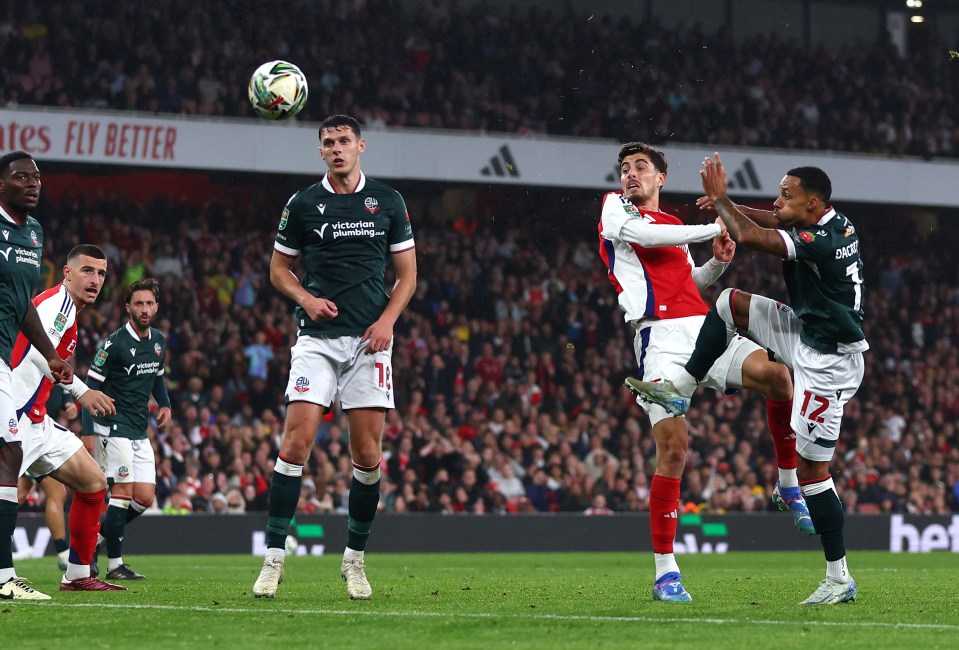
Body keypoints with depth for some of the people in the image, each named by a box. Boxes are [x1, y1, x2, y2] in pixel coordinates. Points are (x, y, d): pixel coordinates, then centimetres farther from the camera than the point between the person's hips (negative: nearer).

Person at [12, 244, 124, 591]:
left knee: (94, 484, 15)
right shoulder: (59, 300, -10)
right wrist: (80, 390, -32)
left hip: (37, 422, 11)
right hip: (18, 416, -11)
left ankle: (78, 575, 19)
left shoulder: (67, 310, 20)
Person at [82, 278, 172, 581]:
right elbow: (91, 385, -11)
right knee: (122, 493, -10)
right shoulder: (113, 344, -13)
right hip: (114, 428, -7)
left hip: (140, 433, 7)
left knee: (145, 498, 3)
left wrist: (165, 405, 8)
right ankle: (115, 564, -3)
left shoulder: (159, 341, 9)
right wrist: (88, 432, -16)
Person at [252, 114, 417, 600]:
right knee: (297, 440, -13)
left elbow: (407, 272, 11)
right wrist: (307, 299, -6)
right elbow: (279, 268, 13)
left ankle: (355, 559, 13)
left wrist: (387, 320, -4)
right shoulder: (303, 204, 4)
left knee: (368, 454, -1)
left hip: (370, 340, 1)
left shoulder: (387, 201, 6)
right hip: (317, 337, -1)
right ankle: (274, 556, -8)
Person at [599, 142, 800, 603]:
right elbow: (641, 233, -10)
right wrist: (713, 230, -3)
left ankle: (789, 484, 0)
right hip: (659, 337, -5)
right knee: (673, 448, -14)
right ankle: (665, 571, -8)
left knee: (775, 374, -21)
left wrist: (719, 261, 15)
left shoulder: (675, 227, 27)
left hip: (702, 330, 5)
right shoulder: (615, 206, 11)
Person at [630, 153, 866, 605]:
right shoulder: (835, 223, 1)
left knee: (812, 467, -5)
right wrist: (727, 205, 2)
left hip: (827, 362, -10)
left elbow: (749, 237, -29)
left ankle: (839, 579, 1)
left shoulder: (821, 242, -28)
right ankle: (679, 389, 15)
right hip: (807, 332, 10)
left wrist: (720, 199, -13)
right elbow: (770, 221, 17)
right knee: (730, 304, 8)